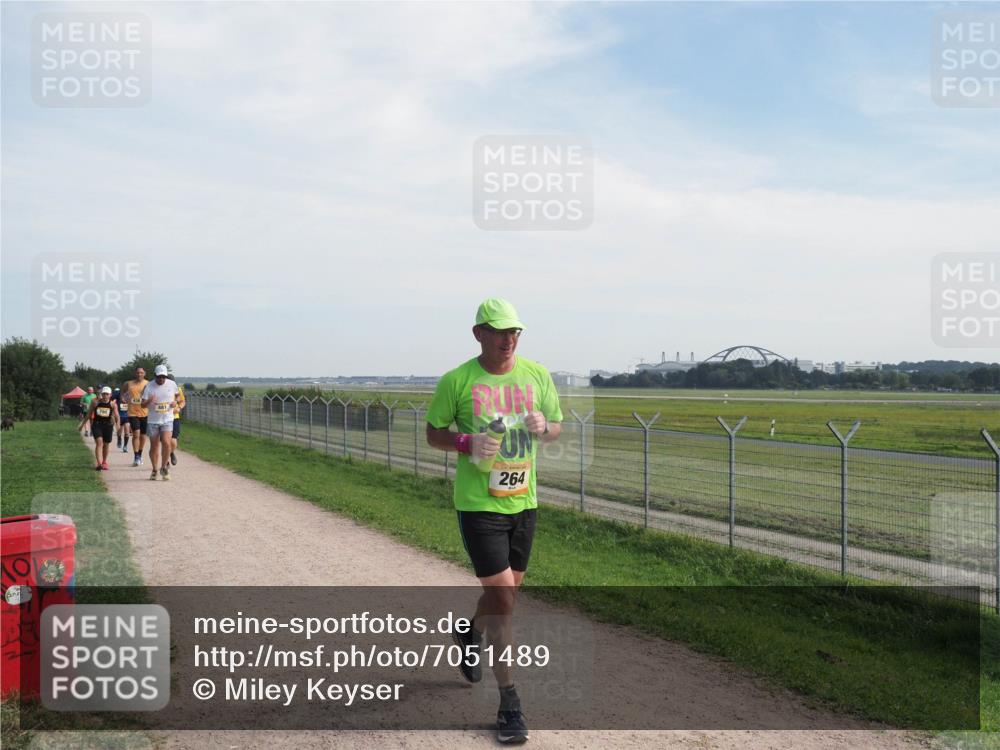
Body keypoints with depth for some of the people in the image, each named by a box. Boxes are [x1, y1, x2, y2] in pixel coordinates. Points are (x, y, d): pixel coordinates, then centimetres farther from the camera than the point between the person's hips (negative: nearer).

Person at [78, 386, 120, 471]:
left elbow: (116, 415, -12)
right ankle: (99, 463, -21)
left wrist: (117, 424, -30)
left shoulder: (113, 404, -2)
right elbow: (89, 414, 8)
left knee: (106, 444, 12)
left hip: (108, 425, 1)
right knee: (99, 442, -16)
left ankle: (104, 462, 33)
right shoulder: (95, 403, -1)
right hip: (97, 424, -1)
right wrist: (82, 424, 12)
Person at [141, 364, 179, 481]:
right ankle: (154, 470, 24)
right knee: (154, 446, 7)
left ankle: (163, 468, -1)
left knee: (166, 443, -18)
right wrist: (149, 401, -27)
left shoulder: (172, 384, 0)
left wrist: (175, 402, -3)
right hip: (153, 420, 0)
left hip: (167, 420, 0)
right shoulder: (149, 386, -4)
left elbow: (177, 395, 20)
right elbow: (143, 405, -4)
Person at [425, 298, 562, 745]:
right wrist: (466, 443, -19)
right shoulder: (457, 381, -8)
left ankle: (469, 634, 51)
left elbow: (557, 428, 11)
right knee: (502, 596, -8)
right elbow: (433, 432, 1)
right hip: (478, 504, -5)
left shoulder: (537, 374, 3)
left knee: (508, 591, 19)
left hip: (524, 502, 5)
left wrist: (543, 427, -13)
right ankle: (508, 701, 5)